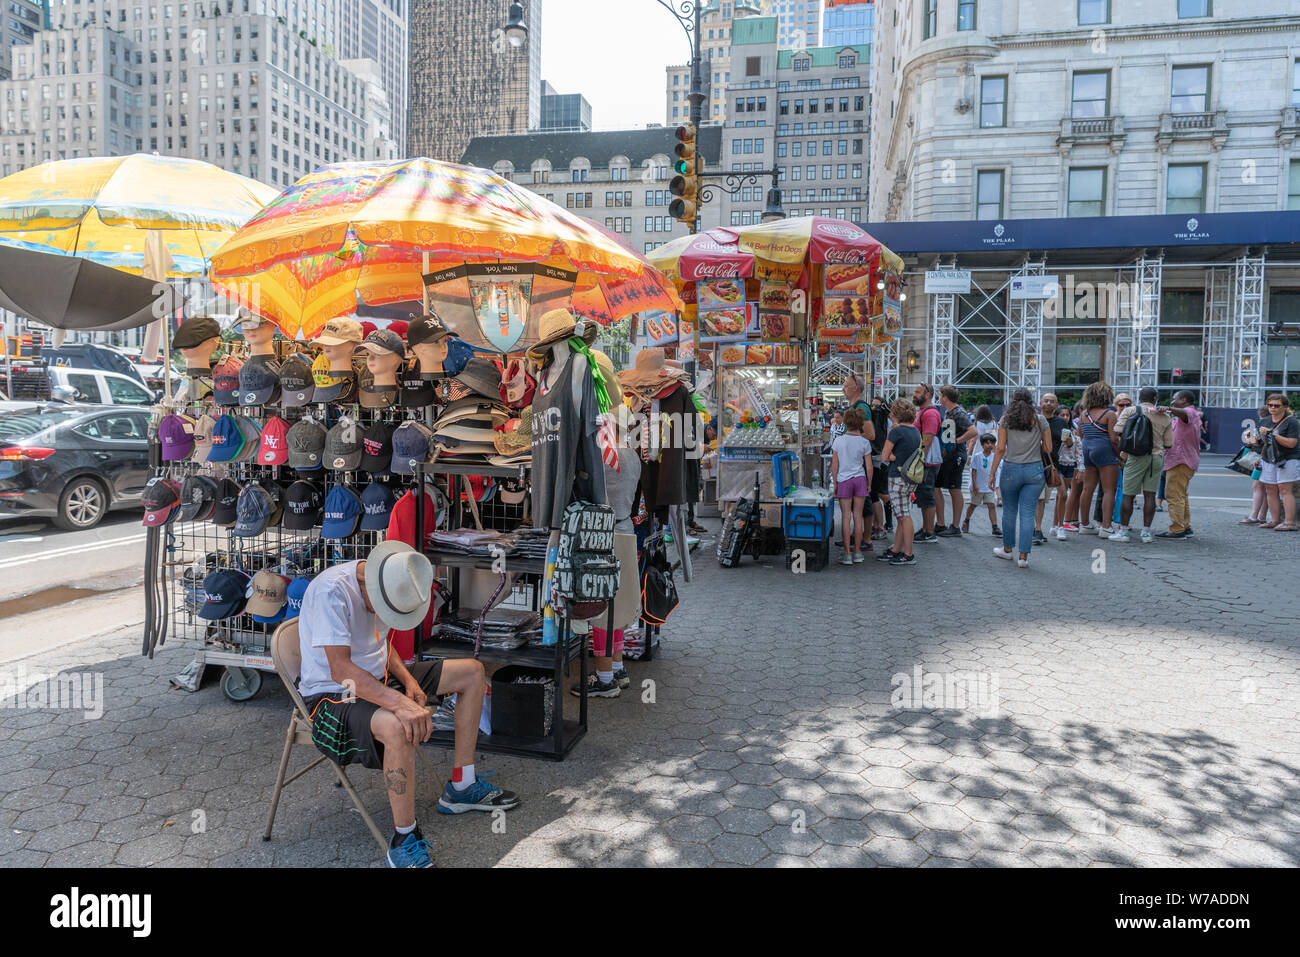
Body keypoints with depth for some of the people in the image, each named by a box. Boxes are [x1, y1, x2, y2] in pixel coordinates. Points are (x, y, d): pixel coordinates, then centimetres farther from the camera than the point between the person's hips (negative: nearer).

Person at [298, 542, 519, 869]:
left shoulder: (390, 586, -2)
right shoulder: (331, 590, -28)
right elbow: (340, 669, -34)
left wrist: (408, 680, -4)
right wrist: (400, 703, -42)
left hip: (379, 679, 9)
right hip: (333, 696, -9)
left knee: (472, 672, 4)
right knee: (397, 726, -40)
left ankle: (461, 787, 11)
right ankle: (404, 838, -20)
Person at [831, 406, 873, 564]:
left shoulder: (839, 441, -3)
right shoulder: (864, 442, -2)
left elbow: (834, 465, 0)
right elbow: (869, 467, 1)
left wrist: (835, 483, 10)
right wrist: (869, 484, 13)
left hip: (844, 480, -1)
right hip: (860, 479, 1)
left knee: (846, 517, 1)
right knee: (858, 516, 8)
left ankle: (847, 554, 0)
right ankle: (857, 552, 13)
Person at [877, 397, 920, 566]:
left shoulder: (896, 431, -14)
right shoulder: (915, 431, 10)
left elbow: (884, 457, -13)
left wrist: (892, 457, 3)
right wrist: (896, 457, 3)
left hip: (898, 478, -8)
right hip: (912, 477, 8)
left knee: (904, 516, -4)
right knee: (901, 516, 14)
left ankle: (908, 555, 0)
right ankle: (895, 551, 21)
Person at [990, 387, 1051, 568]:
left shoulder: (1006, 420, -1)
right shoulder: (1040, 420, 2)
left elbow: (1000, 449, -5)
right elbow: (1048, 449, 2)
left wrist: (993, 472, -1)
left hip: (1011, 469, 0)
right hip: (1034, 470, 1)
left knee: (1009, 511, 13)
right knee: (1027, 513, 2)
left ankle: (1007, 549, 27)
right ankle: (1023, 556, 0)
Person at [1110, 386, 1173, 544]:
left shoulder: (1129, 411, -1)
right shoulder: (1165, 417, 6)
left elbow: (1117, 431, -11)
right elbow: (1168, 443, 6)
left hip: (1136, 457, -2)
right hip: (1157, 456, 2)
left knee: (1128, 495, 2)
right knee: (1149, 495, 4)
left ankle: (1123, 531, 3)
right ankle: (1146, 532, 5)